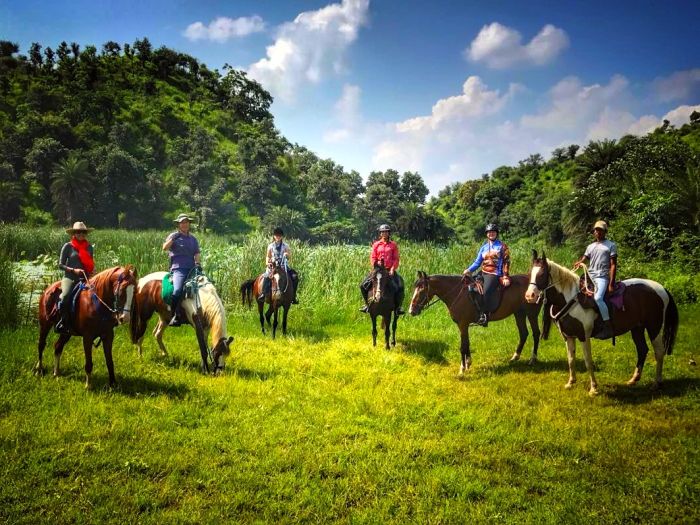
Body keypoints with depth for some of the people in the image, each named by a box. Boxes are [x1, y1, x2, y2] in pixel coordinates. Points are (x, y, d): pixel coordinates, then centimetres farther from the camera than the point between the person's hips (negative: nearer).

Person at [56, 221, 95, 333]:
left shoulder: (89, 247, 16)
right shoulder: (68, 246, 4)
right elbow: (60, 264, 2)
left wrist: (92, 271, 2)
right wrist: (73, 270, -12)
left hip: (84, 278, 4)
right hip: (70, 277, -4)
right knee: (65, 296, -32)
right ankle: (63, 323, -19)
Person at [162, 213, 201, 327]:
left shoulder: (193, 239, 21)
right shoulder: (174, 236, 10)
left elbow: (197, 253, 13)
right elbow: (165, 248, -3)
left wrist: (198, 263, -5)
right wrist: (173, 239, -14)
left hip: (192, 268, 5)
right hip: (178, 268, -5)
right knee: (178, 290, -26)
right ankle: (175, 316, -16)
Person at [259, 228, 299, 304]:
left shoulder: (285, 246, 8)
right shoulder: (271, 246, 7)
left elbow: (289, 257, 8)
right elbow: (268, 257, 11)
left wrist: (287, 255, -15)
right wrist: (267, 263, -8)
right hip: (273, 265, -1)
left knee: (295, 276, -19)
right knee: (267, 276, -32)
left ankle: (293, 295, -9)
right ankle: (263, 293, -24)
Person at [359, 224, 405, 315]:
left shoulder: (393, 245, 5)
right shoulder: (376, 244, 9)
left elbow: (396, 259, 2)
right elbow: (372, 257, 6)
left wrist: (393, 269, -12)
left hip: (390, 270, -2)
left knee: (399, 287, -21)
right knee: (363, 285, -9)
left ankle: (398, 307, -4)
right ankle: (367, 304, 10)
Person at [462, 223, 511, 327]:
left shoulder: (502, 246, 5)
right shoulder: (484, 247, 16)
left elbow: (506, 262, 0)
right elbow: (477, 262, 15)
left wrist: (505, 276, -9)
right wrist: (469, 270, -1)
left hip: (495, 274, -6)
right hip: (483, 273, 6)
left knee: (486, 292, -27)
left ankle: (485, 315, -19)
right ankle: (480, 313, -9)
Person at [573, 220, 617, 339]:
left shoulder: (611, 245, 4)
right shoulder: (590, 246, 20)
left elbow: (613, 265, -3)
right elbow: (583, 260, 13)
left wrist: (611, 283, -13)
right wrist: (578, 263, -15)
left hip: (602, 276, -7)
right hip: (589, 276, 7)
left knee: (598, 298, -30)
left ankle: (608, 327, -23)